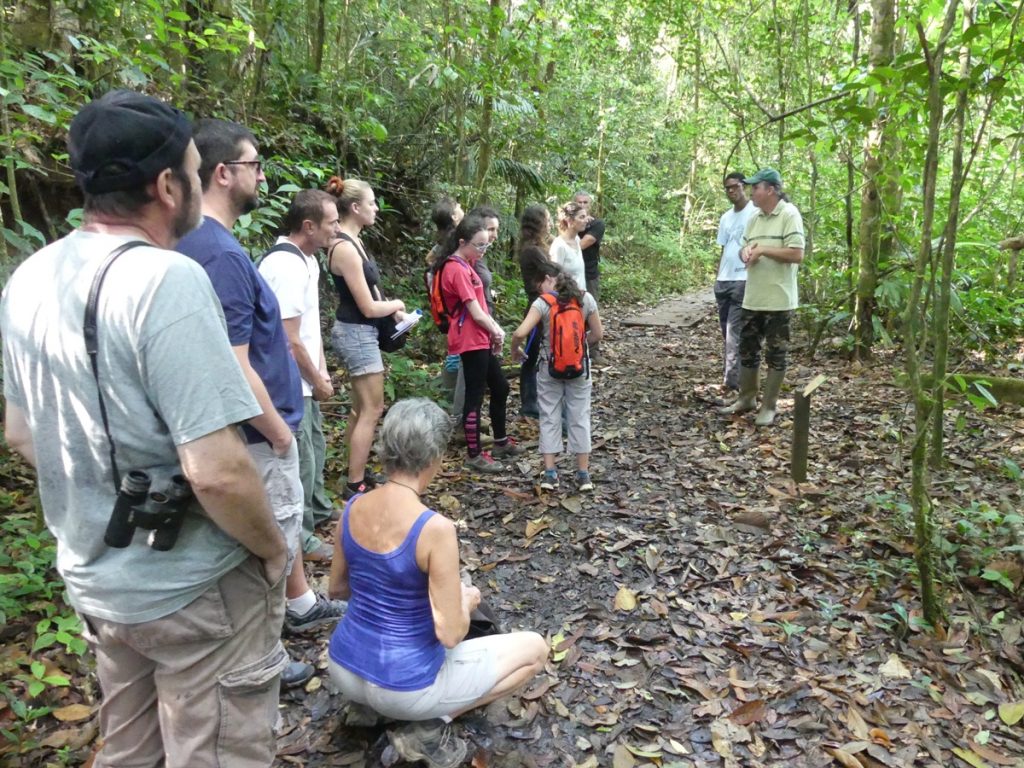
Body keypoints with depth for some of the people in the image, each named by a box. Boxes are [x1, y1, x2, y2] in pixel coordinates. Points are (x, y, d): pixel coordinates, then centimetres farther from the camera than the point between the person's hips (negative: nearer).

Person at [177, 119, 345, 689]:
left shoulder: (200, 242, 5)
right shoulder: (222, 254, -27)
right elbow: (234, 370, -29)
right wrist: (279, 431, -16)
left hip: (261, 422, 10)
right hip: (257, 431, -10)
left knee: (288, 518, 26)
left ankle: (302, 604, 48)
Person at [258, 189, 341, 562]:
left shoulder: (307, 259, 6)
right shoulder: (286, 266, -25)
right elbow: (290, 341, -24)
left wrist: (321, 371, 10)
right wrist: (318, 380, -11)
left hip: (303, 381, 10)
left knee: (314, 446, 25)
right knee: (300, 459, 3)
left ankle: (318, 510, 46)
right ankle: (300, 538, 19)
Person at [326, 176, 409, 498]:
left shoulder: (352, 241, 9)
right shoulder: (344, 248, -22)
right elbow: (368, 307, -20)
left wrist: (390, 308, 0)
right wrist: (395, 305, -2)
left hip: (359, 332, 10)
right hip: (357, 333, -10)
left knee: (361, 407, 17)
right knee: (372, 410, -4)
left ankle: (356, 472, 28)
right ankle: (355, 485, 4)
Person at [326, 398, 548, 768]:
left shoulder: (353, 508, -7)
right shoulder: (436, 528, -26)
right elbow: (450, 634, -21)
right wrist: (468, 600, -1)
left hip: (344, 670, 7)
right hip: (402, 685, -7)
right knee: (535, 648, 8)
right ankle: (428, 727, 2)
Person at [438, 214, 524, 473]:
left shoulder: (464, 265, 13)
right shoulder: (457, 270, -18)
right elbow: (475, 312, -19)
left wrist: (496, 329, 2)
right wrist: (496, 333, -5)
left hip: (481, 338, 10)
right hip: (471, 341, -10)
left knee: (500, 388, 18)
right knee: (475, 395, -2)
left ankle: (501, 442, 33)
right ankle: (475, 455, 9)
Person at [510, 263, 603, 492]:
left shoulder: (543, 303, -13)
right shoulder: (586, 299, -3)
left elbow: (520, 333, -21)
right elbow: (597, 334, 2)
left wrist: (515, 350, -2)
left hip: (549, 369, -2)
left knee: (549, 417, 9)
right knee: (579, 418, 10)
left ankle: (549, 473, 9)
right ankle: (583, 473, 13)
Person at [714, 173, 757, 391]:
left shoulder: (755, 212, -5)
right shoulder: (725, 217, 18)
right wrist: (718, 277, 14)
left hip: (743, 280, -7)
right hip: (724, 280, 8)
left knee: (735, 331, -11)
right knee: (726, 329, 10)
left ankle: (732, 378, -12)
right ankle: (730, 374, 17)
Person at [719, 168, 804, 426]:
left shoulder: (789, 214, -11)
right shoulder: (754, 218, 12)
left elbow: (797, 254, -19)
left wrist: (762, 250, -17)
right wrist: (745, 252, -5)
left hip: (778, 300, -7)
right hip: (752, 299, 8)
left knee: (775, 354, 4)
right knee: (747, 350, 14)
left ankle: (769, 406, 13)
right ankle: (747, 398, 29)